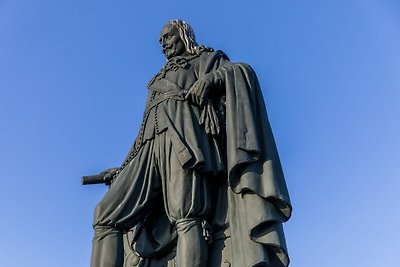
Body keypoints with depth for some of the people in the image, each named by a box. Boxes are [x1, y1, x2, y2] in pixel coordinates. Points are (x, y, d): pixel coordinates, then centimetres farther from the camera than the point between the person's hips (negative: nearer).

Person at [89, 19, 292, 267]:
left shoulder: (206, 58, 23)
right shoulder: (159, 80, 38)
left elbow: (242, 71, 3)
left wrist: (213, 77, -17)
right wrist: (124, 169, 28)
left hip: (184, 136, -6)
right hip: (153, 146, 6)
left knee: (185, 215, -28)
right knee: (106, 217, -12)